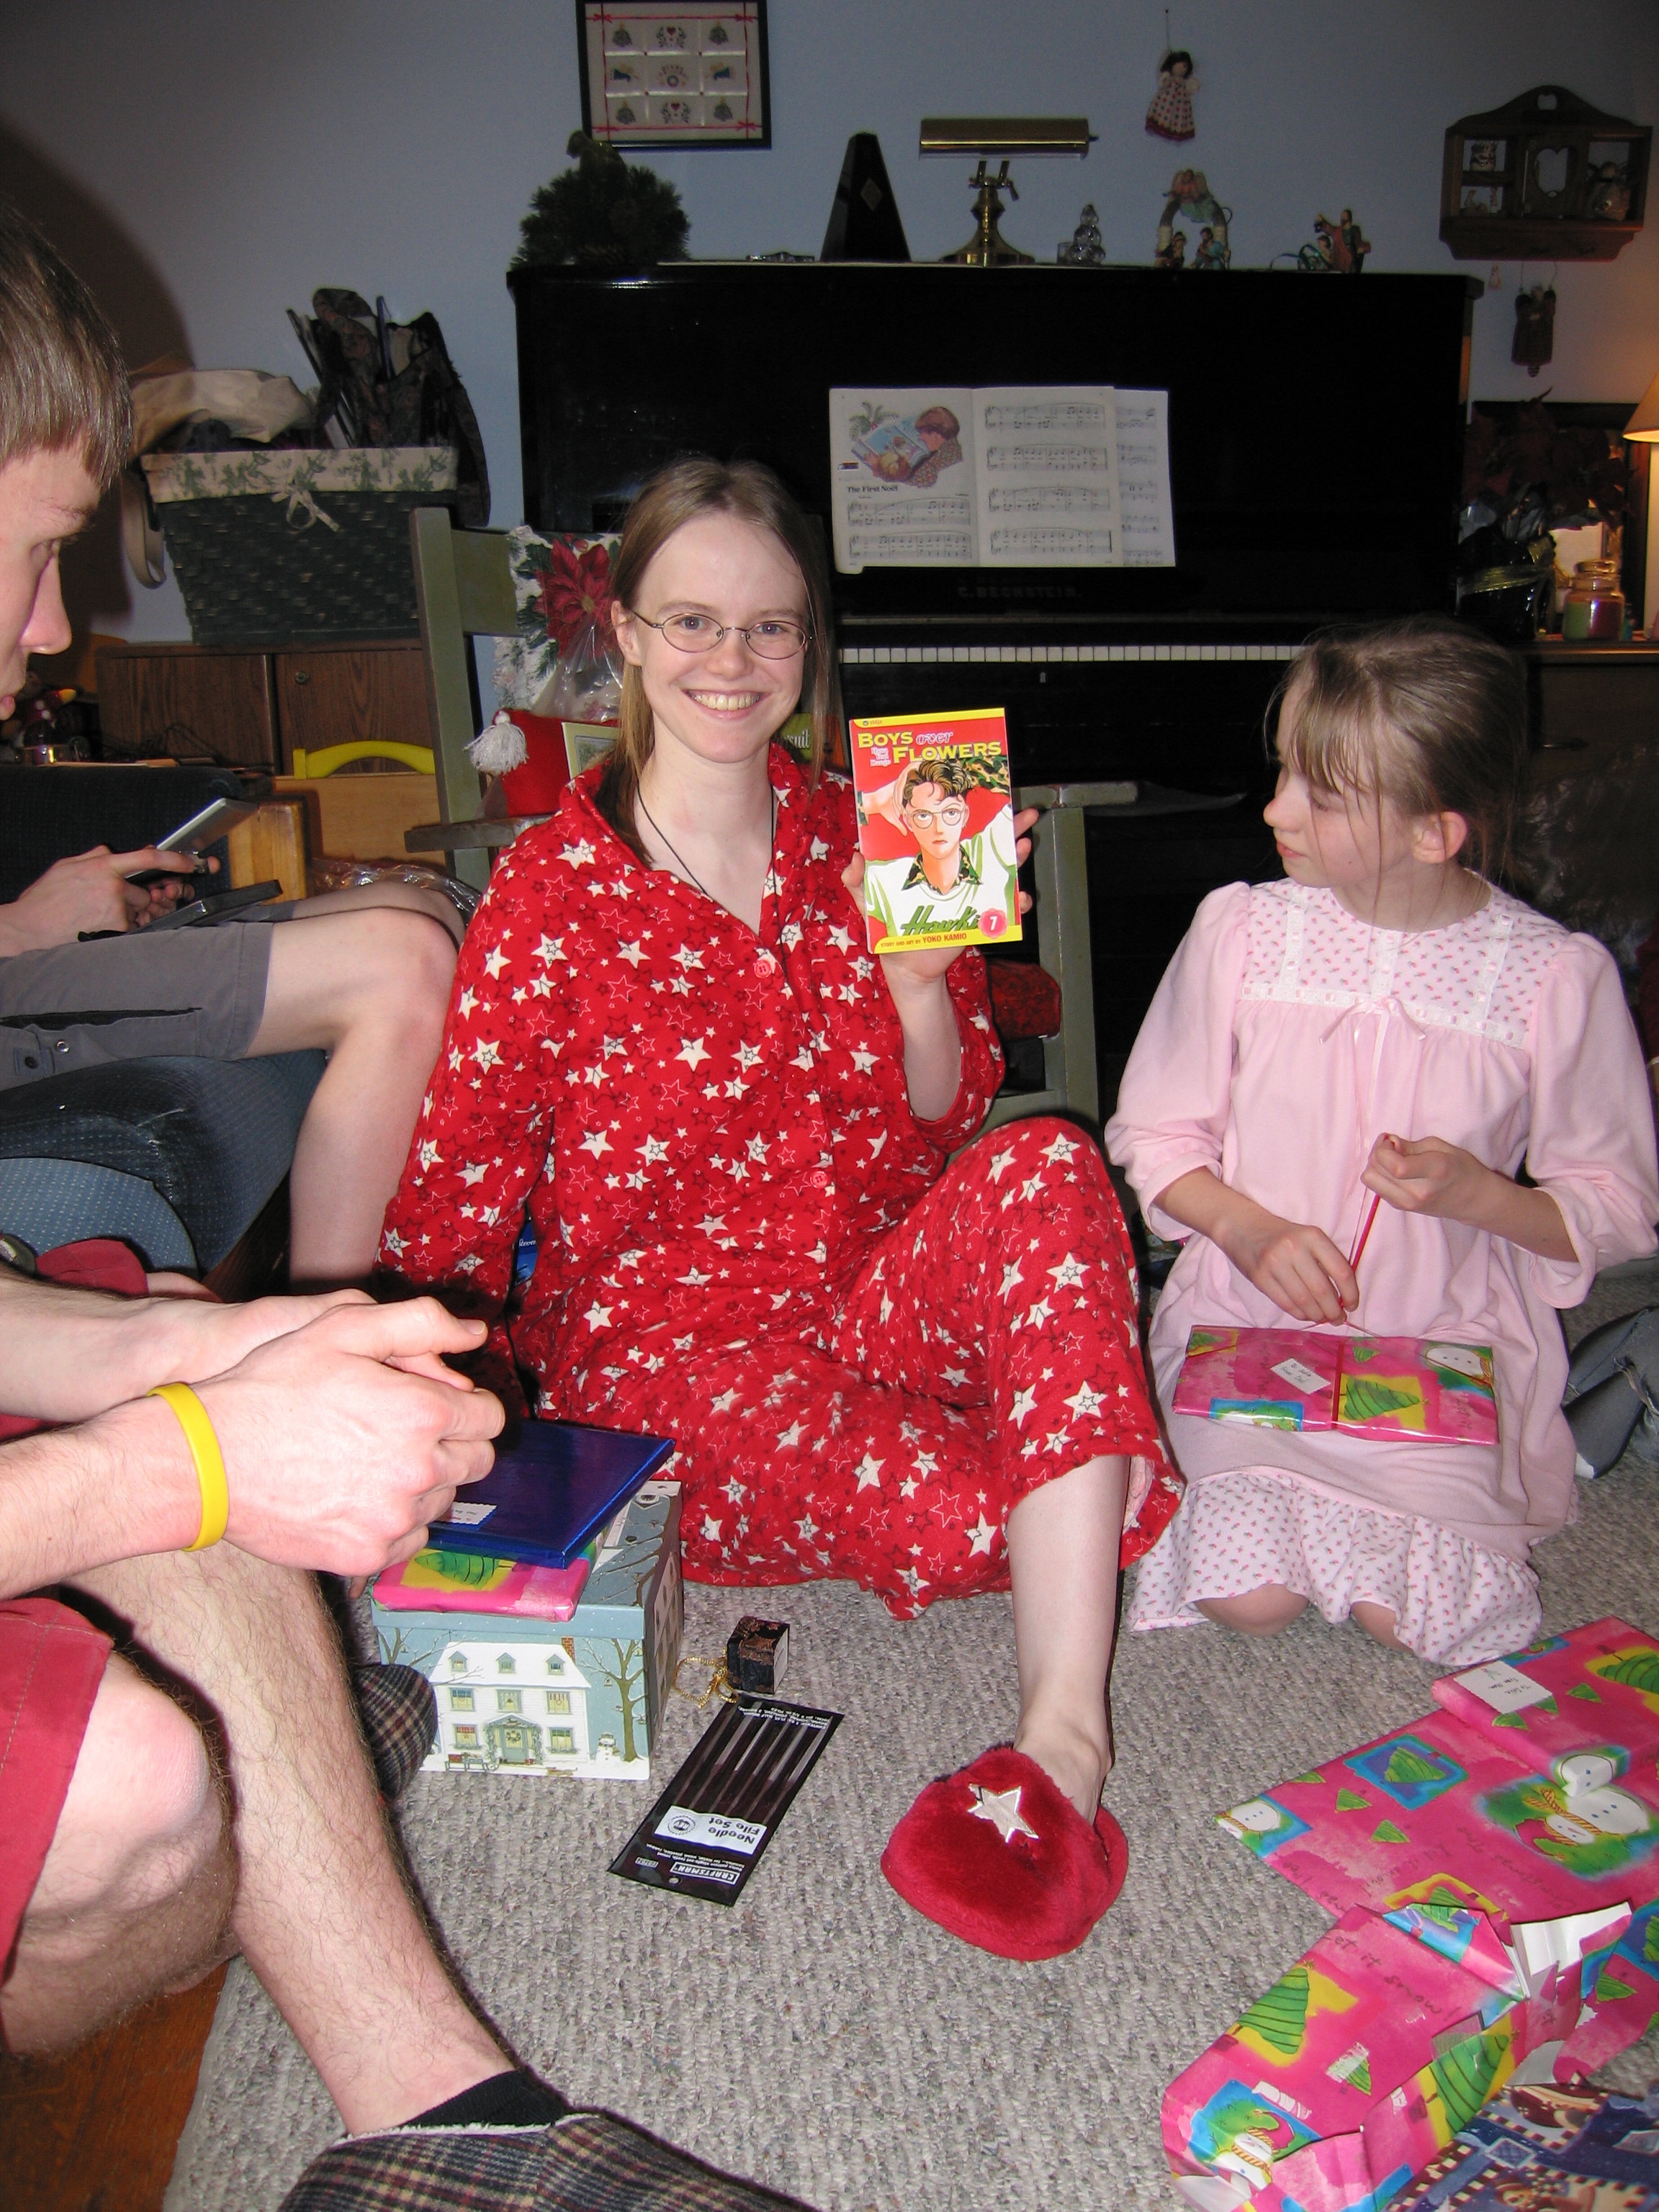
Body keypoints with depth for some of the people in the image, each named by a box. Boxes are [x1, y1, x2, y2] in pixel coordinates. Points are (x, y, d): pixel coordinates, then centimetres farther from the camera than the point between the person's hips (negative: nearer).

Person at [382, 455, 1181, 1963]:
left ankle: (1066, 1734, -34)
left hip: (874, 1293, 5)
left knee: (1049, 1164, -29)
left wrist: (922, 983, -12)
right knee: (984, 1510, -31)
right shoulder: (554, 887, -5)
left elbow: (942, 1136, 7)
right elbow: (451, 1198, -3)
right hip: (654, 1340, -4)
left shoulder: (859, 846, 7)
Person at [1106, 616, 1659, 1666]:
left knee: (1415, 1612, -15)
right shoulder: (1240, 927, -6)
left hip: (1447, 1347, 0)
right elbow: (1154, 1133, 3)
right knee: (1249, 1596, -17)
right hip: (1248, 1321, 0)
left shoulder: (1557, 974, -9)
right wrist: (1250, 1229, -15)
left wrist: (1481, 1193, -19)